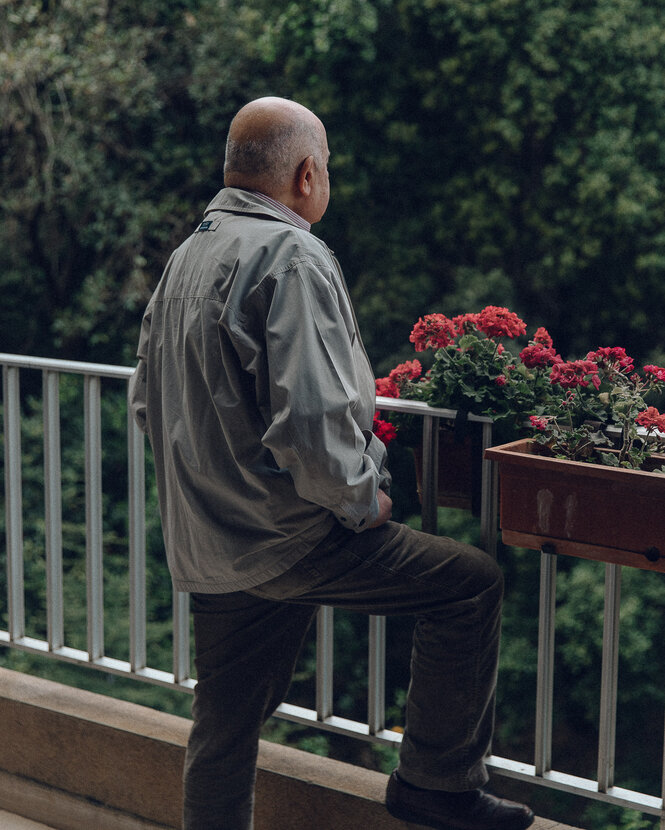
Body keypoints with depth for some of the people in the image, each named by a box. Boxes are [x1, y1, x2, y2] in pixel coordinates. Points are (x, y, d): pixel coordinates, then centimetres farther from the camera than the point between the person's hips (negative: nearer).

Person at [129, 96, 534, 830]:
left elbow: (146, 400, 22)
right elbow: (312, 420, -26)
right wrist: (363, 501, -10)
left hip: (203, 546, 9)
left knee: (223, 730, 16)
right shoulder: (292, 256, -16)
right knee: (471, 583, 1)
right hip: (285, 541, -9)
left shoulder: (185, 258, 13)